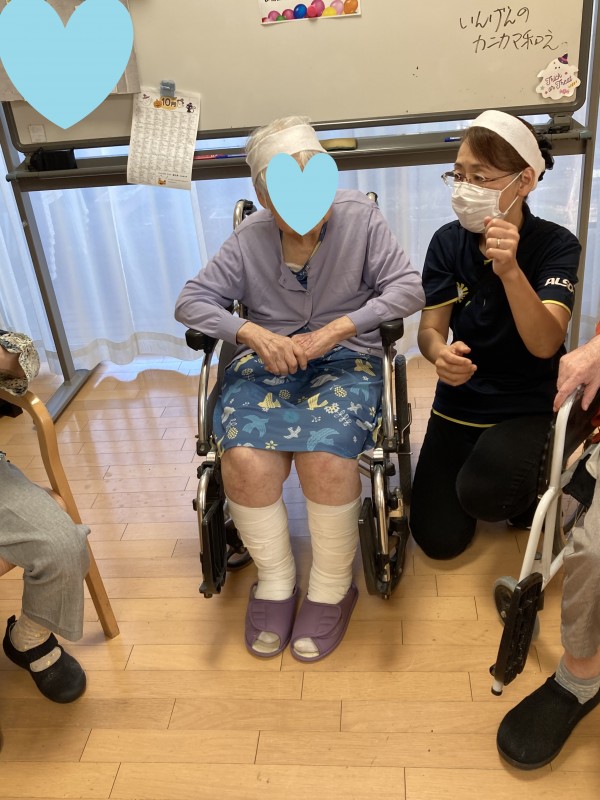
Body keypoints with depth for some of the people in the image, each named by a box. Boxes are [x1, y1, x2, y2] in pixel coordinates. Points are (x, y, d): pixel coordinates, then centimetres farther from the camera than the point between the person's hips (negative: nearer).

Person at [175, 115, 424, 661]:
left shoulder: (360, 217, -1)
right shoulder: (249, 239, 3)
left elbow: (409, 288, -7)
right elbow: (191, 300, 3)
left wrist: (337, 330, -18)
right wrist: (253, 333, -16)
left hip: (347, 360, -1)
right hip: (267, 361, 2)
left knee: (326, 456, -31)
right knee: (246, 459, -27)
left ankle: (332, 591, -5)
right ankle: (275, 583, 0)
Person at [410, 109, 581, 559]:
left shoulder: (557, 245, -14)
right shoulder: (448, 242, -4)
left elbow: (544, 344, -27)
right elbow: (430, 328, -6)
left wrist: (510, 271, -44)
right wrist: (440, 353, -32)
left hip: (528, 406, -3)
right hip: (460, 402, 3)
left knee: (482, 494, -32)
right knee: (439, 539, 0)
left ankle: (527, 498, 6)